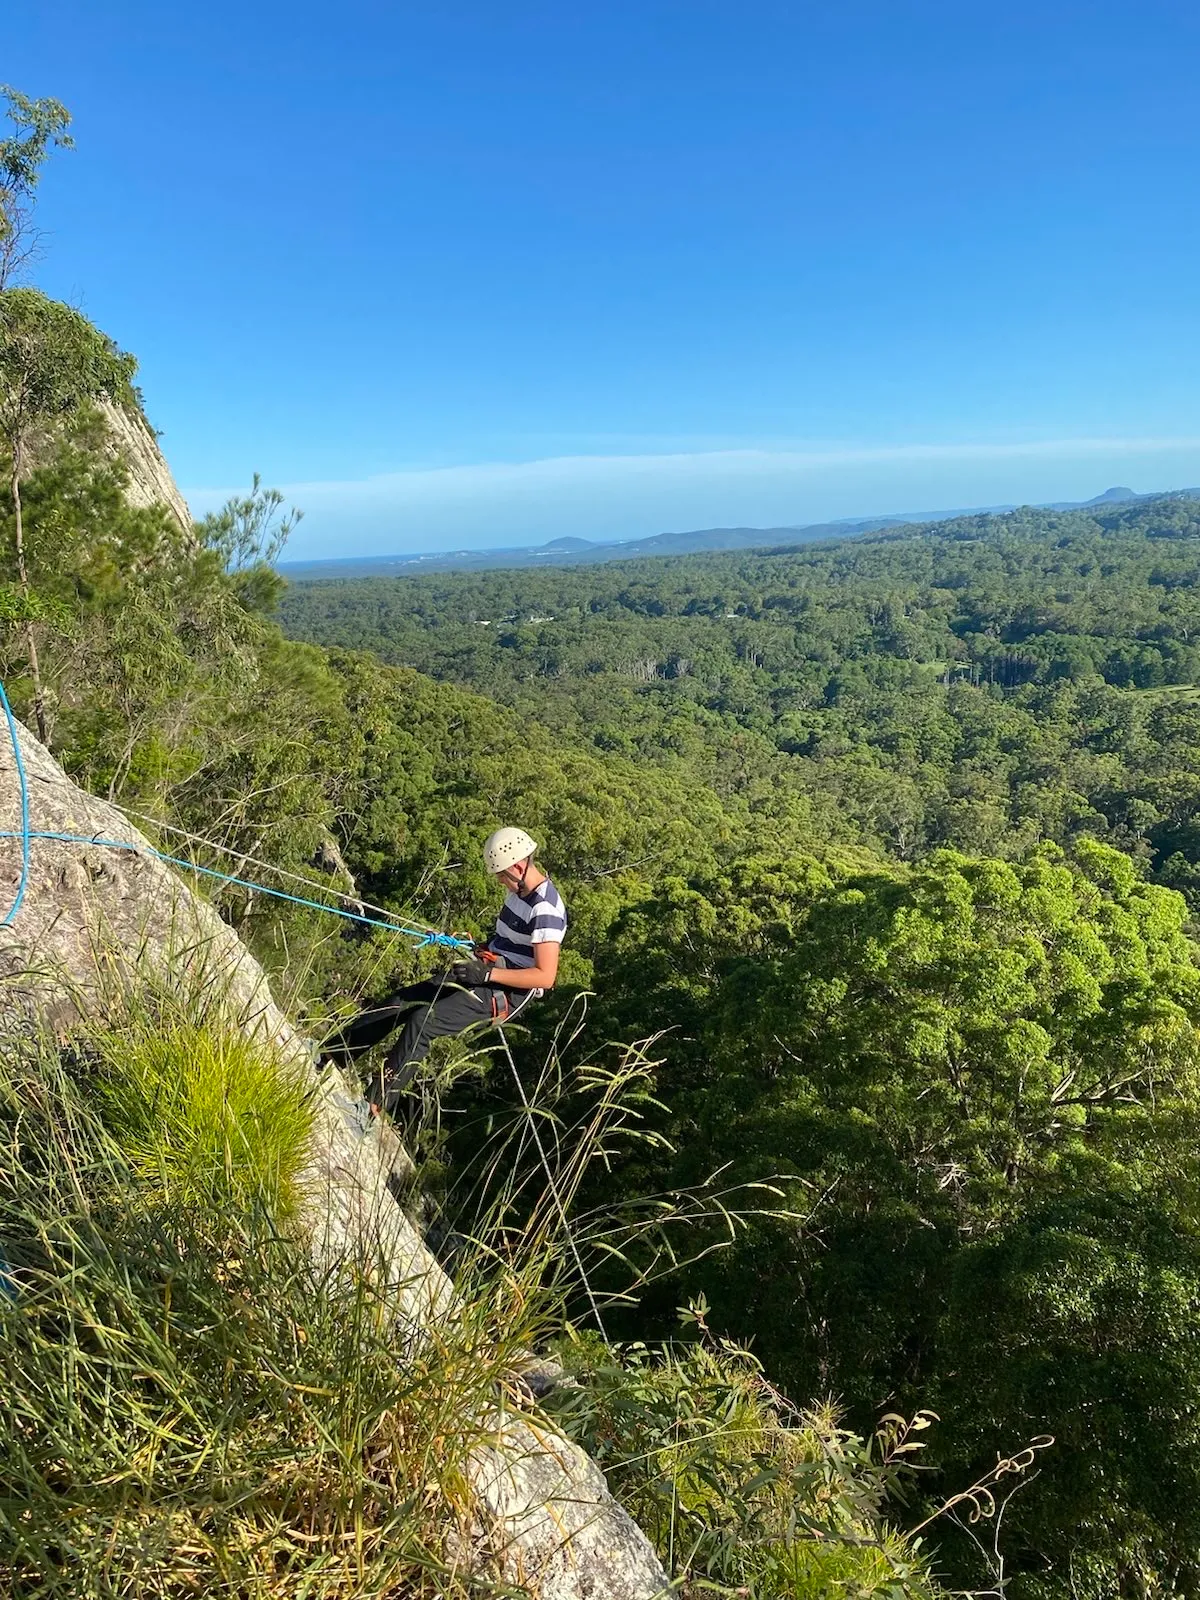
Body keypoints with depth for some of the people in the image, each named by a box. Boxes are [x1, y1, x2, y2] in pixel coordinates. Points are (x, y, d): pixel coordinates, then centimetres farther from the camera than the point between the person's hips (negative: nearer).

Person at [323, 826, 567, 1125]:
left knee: (421, 1022, -23)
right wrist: (486, 947, 5)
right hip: (487, 974, 9)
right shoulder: (519, 891, 7)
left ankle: (371, 1108, -18)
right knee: (401, 1001, -1)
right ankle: (327, 1055, 3)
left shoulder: (545, 910, -22)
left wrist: (488, 973, -24)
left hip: (508, 993, -9)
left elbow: (546, 976, -25)